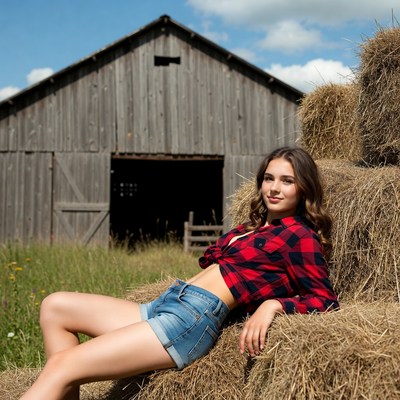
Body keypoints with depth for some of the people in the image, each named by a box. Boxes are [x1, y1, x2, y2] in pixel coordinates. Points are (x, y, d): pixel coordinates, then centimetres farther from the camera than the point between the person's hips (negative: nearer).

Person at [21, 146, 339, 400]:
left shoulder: (298, 235, -1)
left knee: (61, 367, -14)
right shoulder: (253, 227, 21)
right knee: (55, 306, 9)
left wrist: (273, 303, -21)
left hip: (195, 316, -10)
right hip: (163, 306, 10)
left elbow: (326, 301, -8)